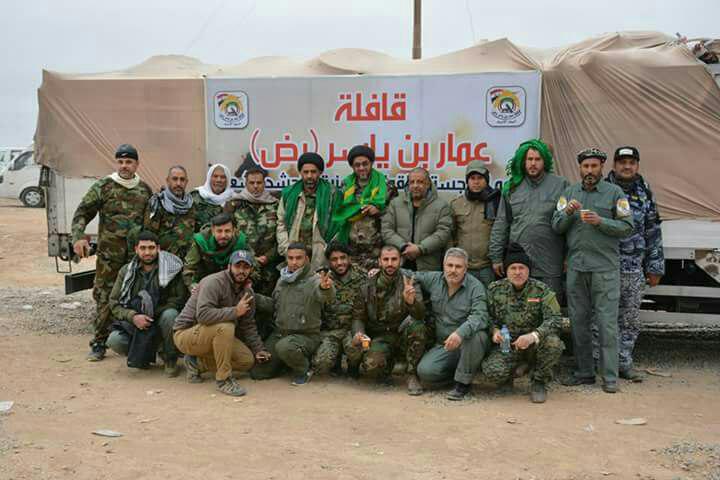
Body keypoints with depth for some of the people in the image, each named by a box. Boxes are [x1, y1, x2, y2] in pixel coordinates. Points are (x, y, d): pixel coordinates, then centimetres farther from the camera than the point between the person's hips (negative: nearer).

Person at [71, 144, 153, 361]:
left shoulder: (145, 190, 12)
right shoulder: (102, 187, 1)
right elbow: (82, 213, -2)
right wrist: (78, 237, -17)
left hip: (138, 255, 3)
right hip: (109, 255, -3)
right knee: (105, 298, -2)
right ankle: (99, 344, 9)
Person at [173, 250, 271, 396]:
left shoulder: (248, 292, 4)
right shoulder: (214, 282, -21)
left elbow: (248, 326, 10)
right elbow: (203, 315, -35)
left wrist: (259, 349, 0)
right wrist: (235, 311, -32)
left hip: (215, 335, 8)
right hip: (185, 334, -8)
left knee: (248, 360, -5)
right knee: (225, 326, -35)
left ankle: (197, 363, 5)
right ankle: (223, 379, -22)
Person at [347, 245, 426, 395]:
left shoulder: (409, 284, -4)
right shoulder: (369, 286, 3)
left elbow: (420, 314, -20)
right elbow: (358, 316, 8)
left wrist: (411, 301, -42)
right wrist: (358, 332, -14)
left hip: (403, 337, 0)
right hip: (379, 337, 1)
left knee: (416, 324, -33)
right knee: (371, 365, -31)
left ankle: (412, 375, -15)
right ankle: (387, 365, 10)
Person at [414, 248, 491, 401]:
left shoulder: (475, 287, -12)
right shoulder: (433, 279, 1)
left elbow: (480, 316, -27)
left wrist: (460, 333, -45)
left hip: (469, 343, -3)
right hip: (443, 344, 3)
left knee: (474, 335, -38)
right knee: (425, 372, -20)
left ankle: (463, 382, -16)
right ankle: (457, 371, 12)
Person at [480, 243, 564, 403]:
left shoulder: (541, 290, -8)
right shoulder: (495, 289, 1)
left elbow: (554, 319, -19)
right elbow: (489, 317, 11)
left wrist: (533, 336, -36)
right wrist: (495, 330, -12)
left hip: (534, 347, 0)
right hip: (506, 345, 1)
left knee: (553, 342, -34)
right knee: (493, 372, -30)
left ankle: (539, 381, -5)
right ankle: (506, 378, 12)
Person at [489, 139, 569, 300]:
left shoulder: (560, 185, 2)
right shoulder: (511, 187, 9)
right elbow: (501, 225, 10)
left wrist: (569, 257, -4)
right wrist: (496, 257, 6)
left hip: (549, 267, -2)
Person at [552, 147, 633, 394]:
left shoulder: (615, 193, 3)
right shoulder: (569, 193, 13)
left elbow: (627, 227, -2)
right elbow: (556, 226, 8)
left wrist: (600, 221, -15)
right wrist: (568, 212, -11)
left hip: (605, 266, -4)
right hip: (576, 265, 4)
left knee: (607, 322, -4)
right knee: (579, 321, 8)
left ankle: (610, 377, 2)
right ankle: (584, 372, 18)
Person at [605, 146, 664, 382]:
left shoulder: (645, 194, 11)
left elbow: (653, 232, 13)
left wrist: (655, 268, 11)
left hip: (634, 269, 4)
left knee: (631, 320, 9)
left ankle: (624, 362, 21)